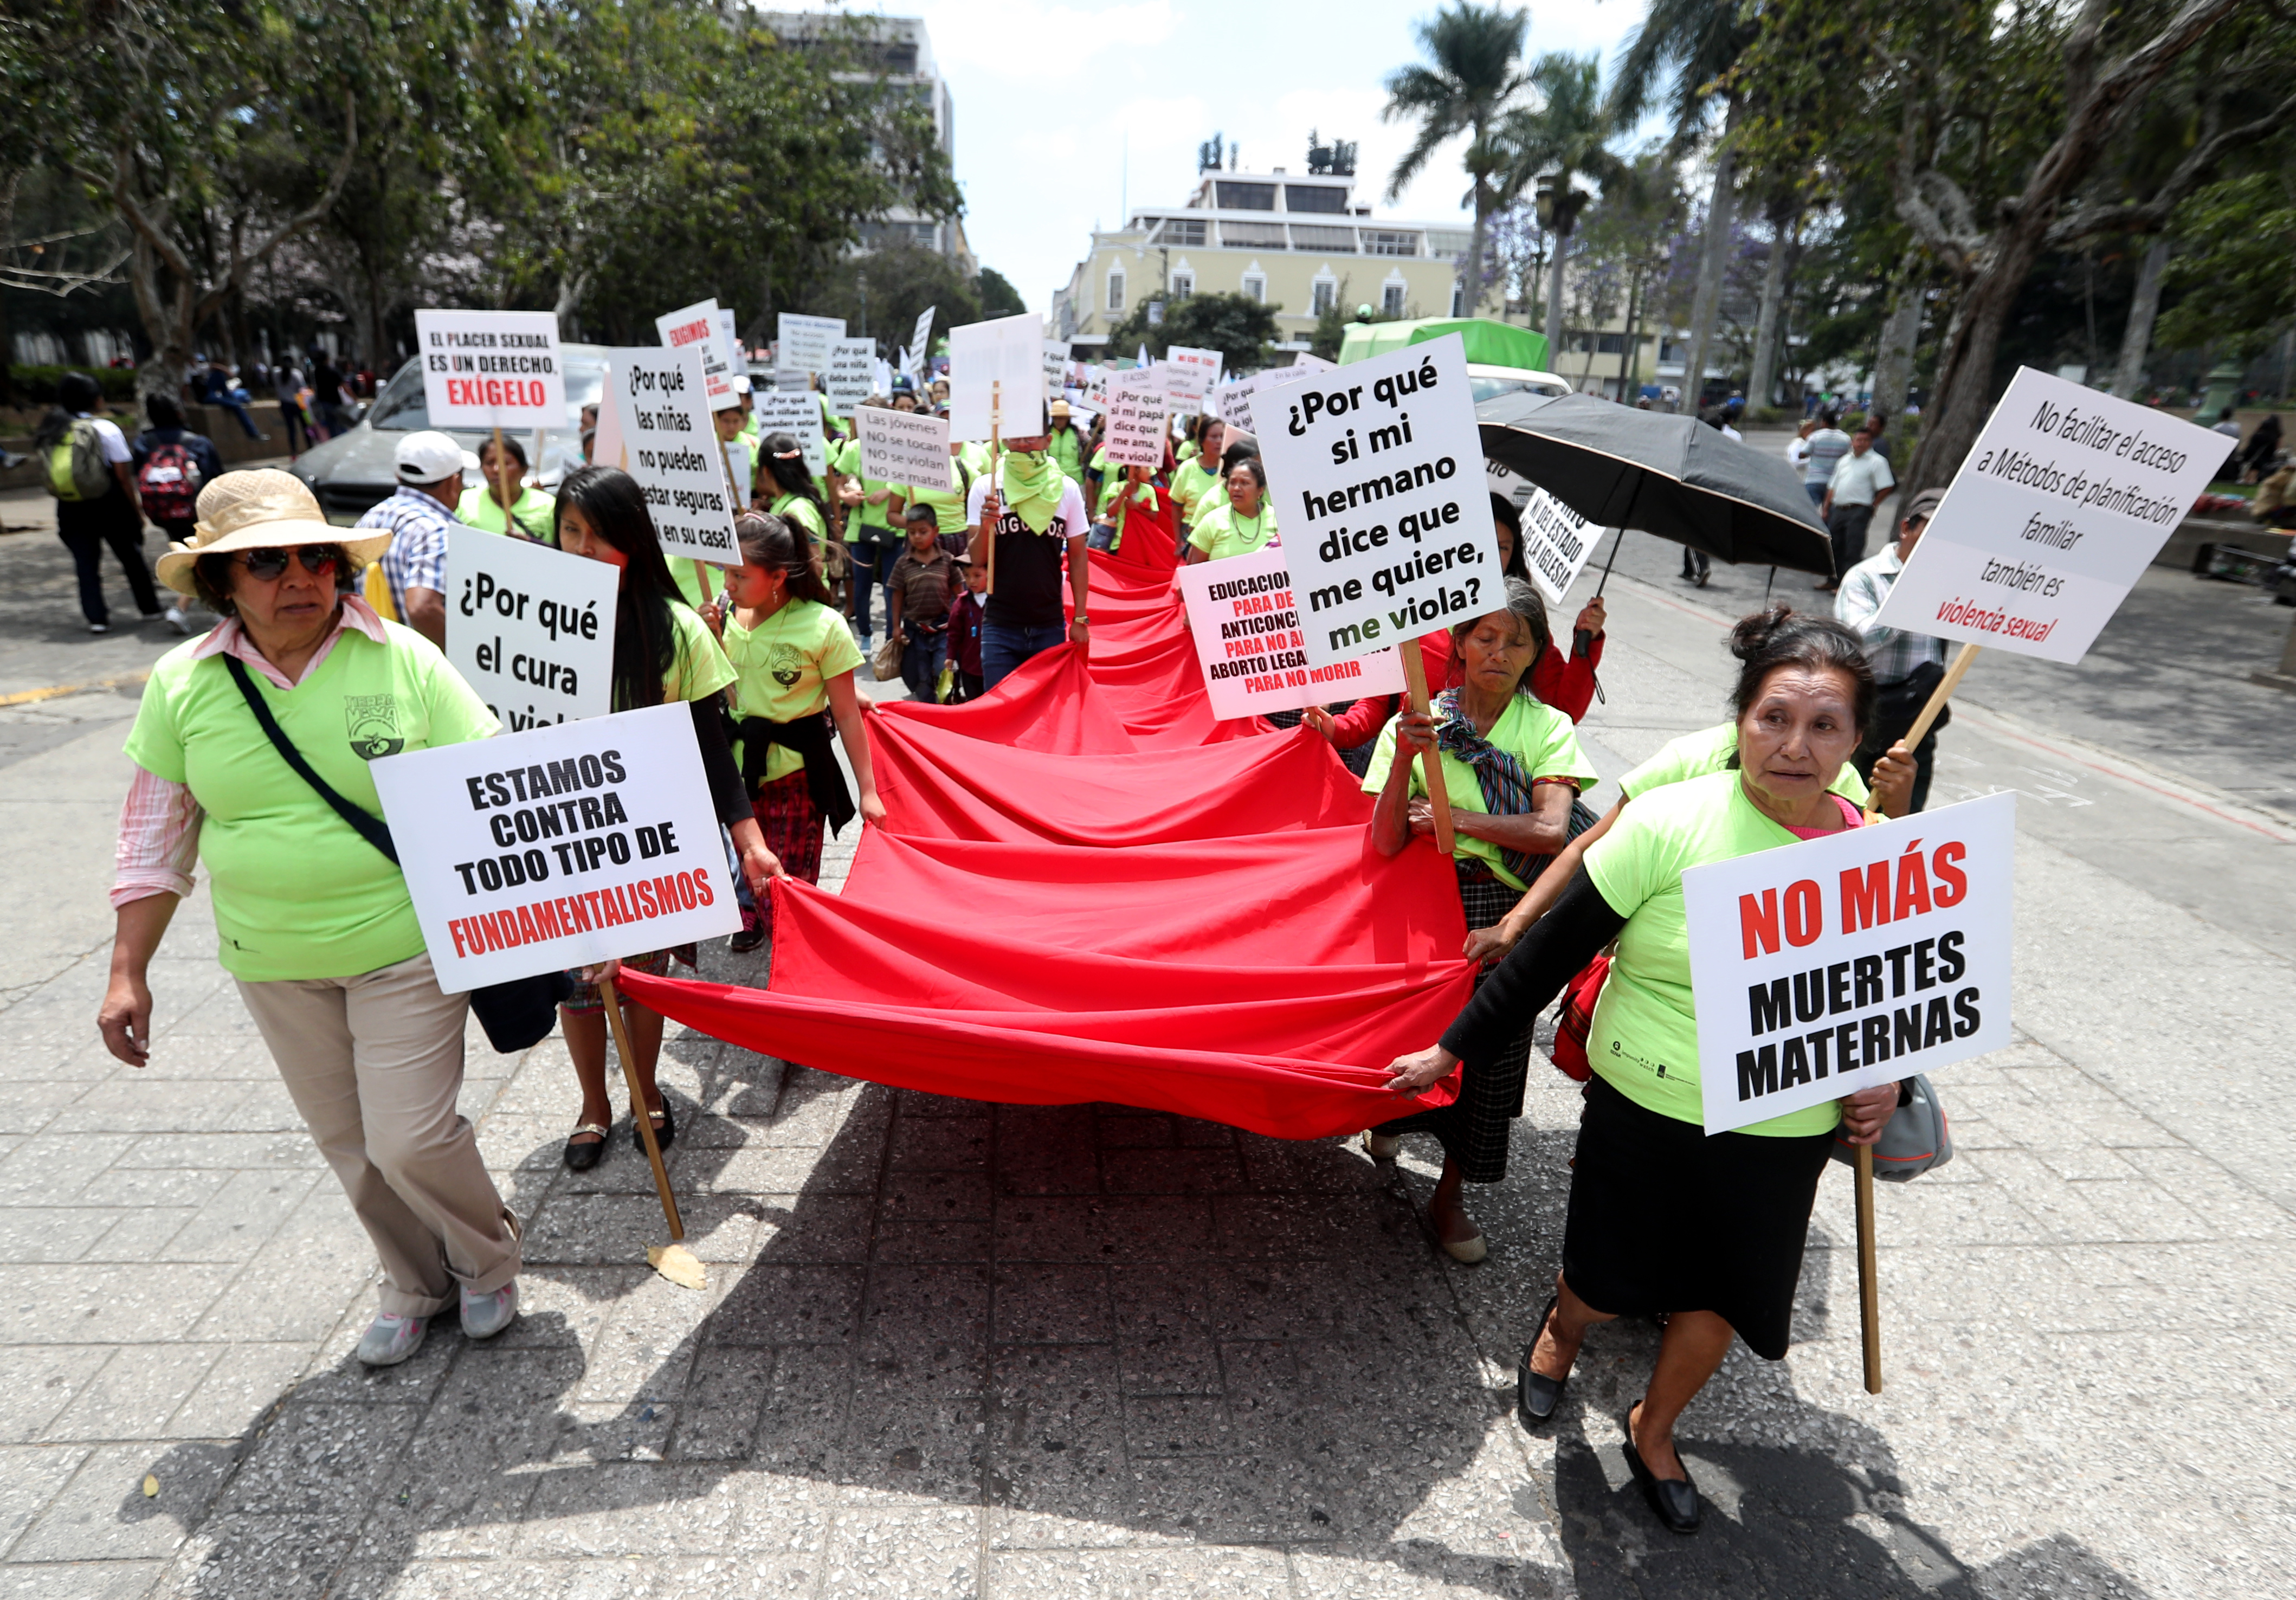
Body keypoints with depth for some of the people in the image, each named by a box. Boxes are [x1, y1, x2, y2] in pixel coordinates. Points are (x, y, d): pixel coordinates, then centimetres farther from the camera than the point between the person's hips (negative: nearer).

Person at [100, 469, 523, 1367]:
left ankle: (488, 1261, 29)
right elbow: (156, 838, 6)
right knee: (349, 1143, 16)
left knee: (412, 1141, -2)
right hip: (272, 964, 4)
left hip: (403, 950, -4)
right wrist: (128, 973, 4)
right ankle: (417, 1283, 39)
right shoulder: (183, 683, -2)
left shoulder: (405, 661, -11)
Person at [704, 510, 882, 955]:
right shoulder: (726, 614, -1)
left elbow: (847, 714, -8)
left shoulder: (822, 626, -12)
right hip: (737, 765, 4)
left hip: (796, 772, -4)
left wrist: (868, 790, -7)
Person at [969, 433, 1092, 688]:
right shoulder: (984, 487, 0)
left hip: (1050, 628, 1)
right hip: (1000, 626, -1)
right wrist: (985, 528, -23)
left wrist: (1080, 619, 2)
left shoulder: (1067, 488, 2)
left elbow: (1078, 556, 5)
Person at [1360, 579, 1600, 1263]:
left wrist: (1452, 817, -15)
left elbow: (1551, 831, -18)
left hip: (1509, 913, 1)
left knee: (1490, 1053, 7)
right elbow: (1387, 842, -14)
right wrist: (1404, 759, -29)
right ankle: (1391, 1116, 45)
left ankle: (1449, 1196, 28)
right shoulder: (1417, 722, -6)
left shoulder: (1548, 729, -3)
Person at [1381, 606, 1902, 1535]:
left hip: (1782, 1144, 3)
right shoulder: (1673, 823, -18)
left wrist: (1886, 1081, -5)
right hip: (1644, 1116, -3)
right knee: (1605, 1285, 13)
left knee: (1718, 1298, 17)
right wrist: (1457, 1050, -10)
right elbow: (1556, 947, -13)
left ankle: (1653, 1431, 48)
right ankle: (1561, 1330, 52)